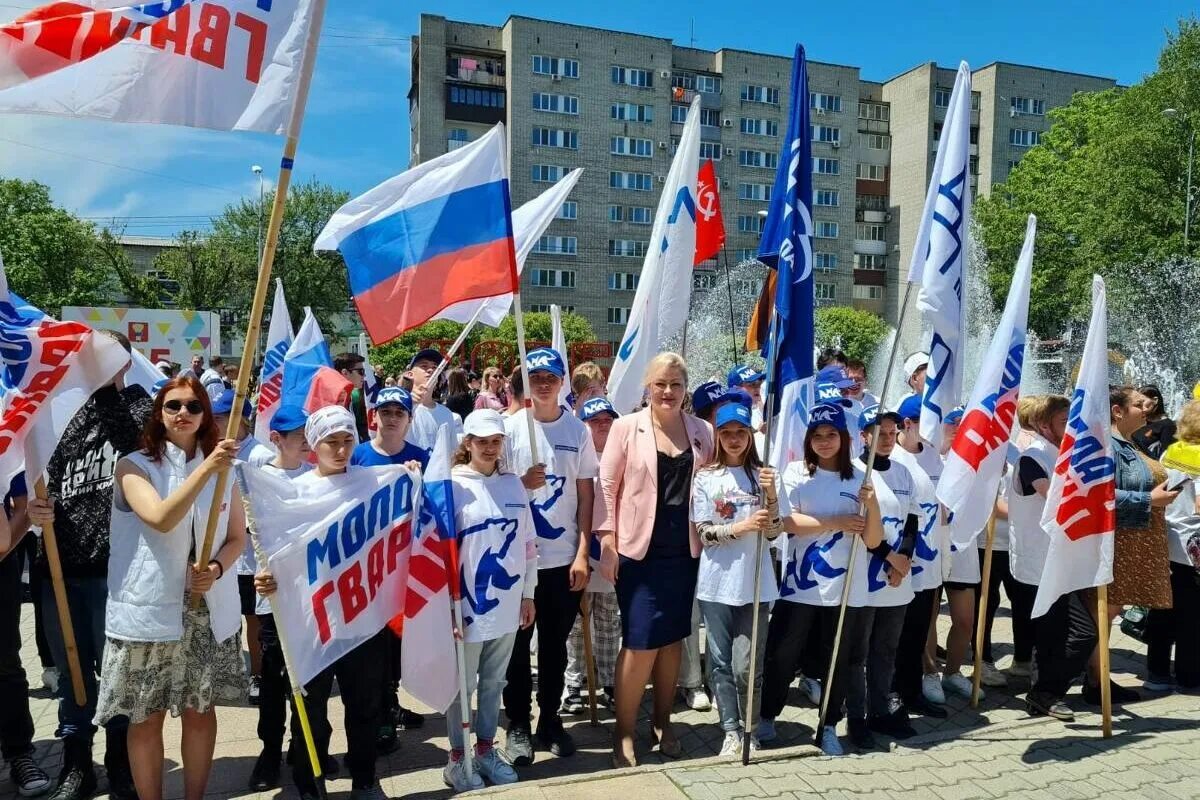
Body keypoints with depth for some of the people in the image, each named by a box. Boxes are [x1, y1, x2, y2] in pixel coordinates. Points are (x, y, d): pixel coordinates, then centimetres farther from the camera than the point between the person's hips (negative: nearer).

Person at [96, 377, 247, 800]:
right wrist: (206, 469, -31)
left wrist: (218, 569, -12)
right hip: (149, 610, -3)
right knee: (146, 717, 6)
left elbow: (237, 537, 8)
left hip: (209, 610, 3)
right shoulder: (134, 466, -4)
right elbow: (161, 519, -22)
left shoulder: (223, 468, 7)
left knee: (201, 710, 11)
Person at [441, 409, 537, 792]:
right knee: (462, 684, 8)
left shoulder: (513, 483, 5)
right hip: (468, 602, -5)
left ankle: (485, 750, 32)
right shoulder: (451, 485, -10)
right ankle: (458, 757, 24)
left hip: (507, 601, 5)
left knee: (494, 681, 16)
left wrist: (528, 594, 11)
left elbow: (528, 541, 11)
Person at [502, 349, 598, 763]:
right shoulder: (510, 427, -2)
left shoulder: (578, 430, 1)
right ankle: (517, 723, 22)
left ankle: (550, 718, 28)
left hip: (564, 556, 1)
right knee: (517, 643, 8)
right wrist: (522, 483, -19)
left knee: (555, 644, 13)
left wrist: (582, 553, -2)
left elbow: (587, 494, 3)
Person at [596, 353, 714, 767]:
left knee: (672, 638, 11)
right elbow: (606, 485, -4)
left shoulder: (702, 431, 5)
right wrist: (607, 542, -8)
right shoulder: (626, 426, -4)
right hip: (639, 550, -3)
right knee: (641, 642, -4)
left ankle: (662, 721, 29)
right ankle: (624, 730, 14)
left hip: (685, 551, 3)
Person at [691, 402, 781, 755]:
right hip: (717, 584, 0)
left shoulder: (763, 475, 4)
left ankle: (750, 729, 18)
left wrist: (771, 497, -15)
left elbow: (773, 532, 1)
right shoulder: (705, 478, 0)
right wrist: (742, 527, -19)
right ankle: (731, 730, 18)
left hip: (755, 584, 0)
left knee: (747, 665, 0)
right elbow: (704, 534, -5)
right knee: (721, 661, 6)